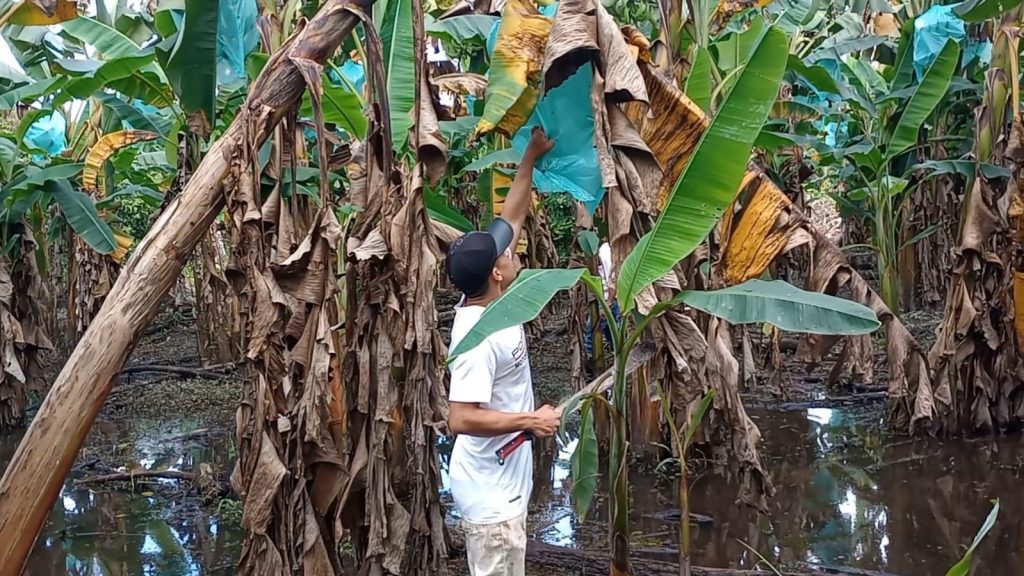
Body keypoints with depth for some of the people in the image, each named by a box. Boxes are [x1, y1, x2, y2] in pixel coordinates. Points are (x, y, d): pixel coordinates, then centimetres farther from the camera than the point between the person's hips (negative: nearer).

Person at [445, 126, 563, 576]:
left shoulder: (490, 305, 1)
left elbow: (511, 218, 11)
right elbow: (460, 418, -31)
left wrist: (531, 157, 15)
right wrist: (531, 421, -23)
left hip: (502, 484, 10)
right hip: (490, 492, -10)